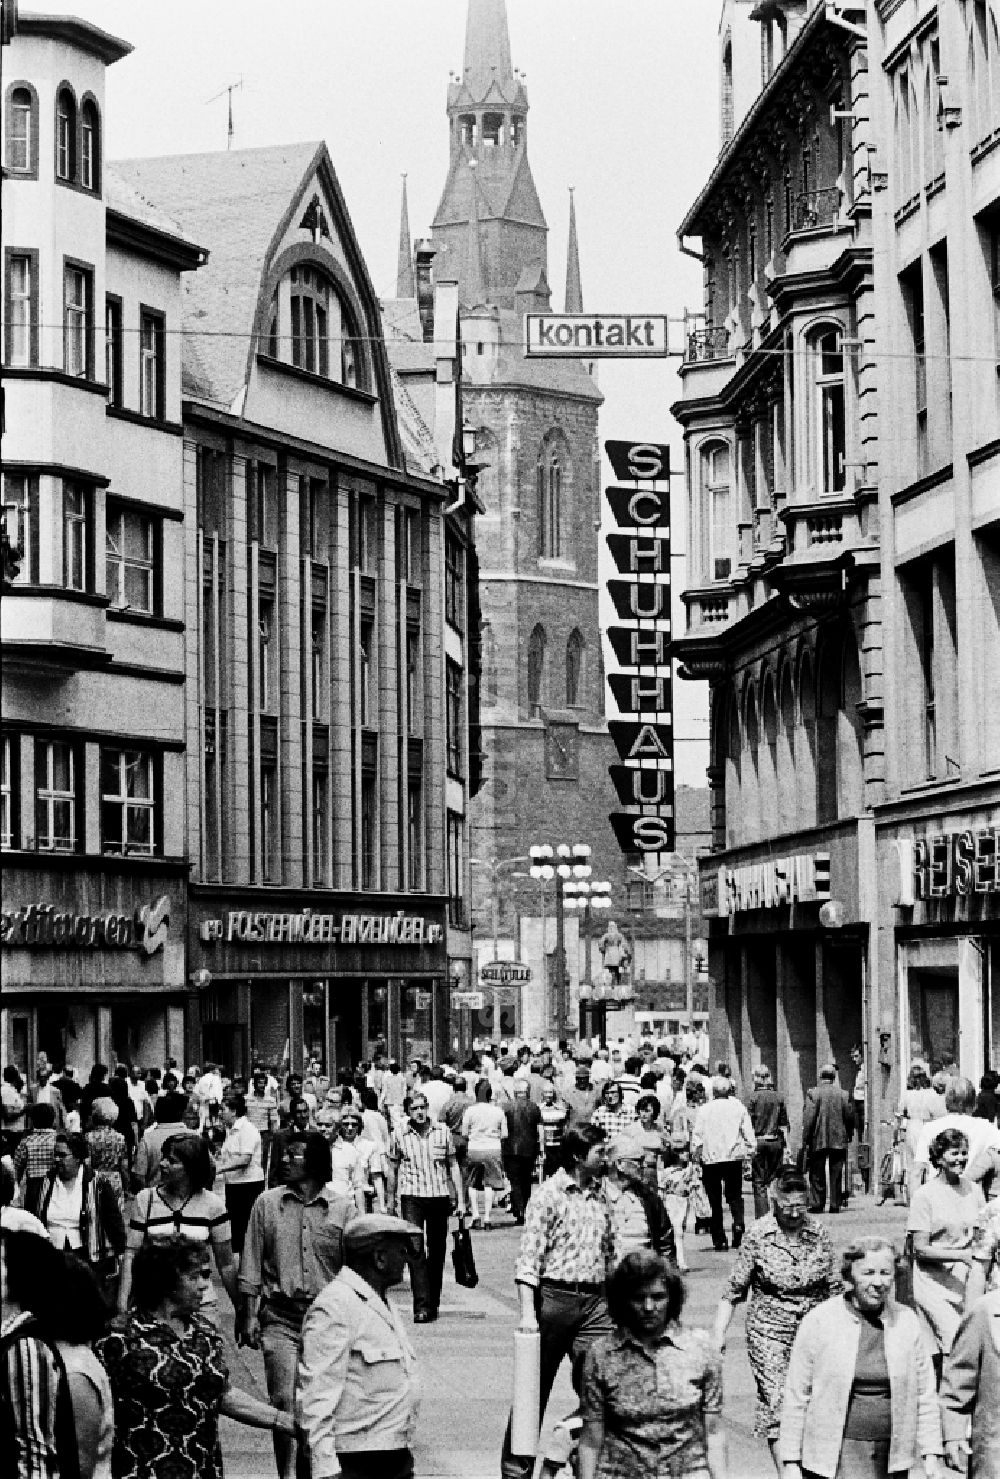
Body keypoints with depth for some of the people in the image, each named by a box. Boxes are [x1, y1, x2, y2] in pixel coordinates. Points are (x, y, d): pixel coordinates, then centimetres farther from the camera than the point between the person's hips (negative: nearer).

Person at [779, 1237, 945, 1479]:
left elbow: (925, 1395, 9)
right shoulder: (818, 1321, -5)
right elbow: (796, 1396, -2)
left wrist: (931, 1455, 4)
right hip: (834, 1457, -3)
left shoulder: (906, 1322, 4)